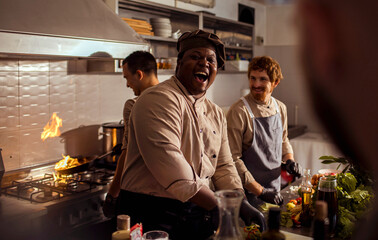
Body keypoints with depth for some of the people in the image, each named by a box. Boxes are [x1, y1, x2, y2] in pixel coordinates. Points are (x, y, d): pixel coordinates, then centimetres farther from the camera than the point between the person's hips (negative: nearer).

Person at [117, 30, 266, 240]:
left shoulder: (216, 114, 12)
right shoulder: (159, 100, -15)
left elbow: (223, 166, 12)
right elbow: (175, 174, -23)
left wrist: (241, 204, -4)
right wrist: (219, 207, -20)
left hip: (202, 213, 7)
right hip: (154, 219, -7)